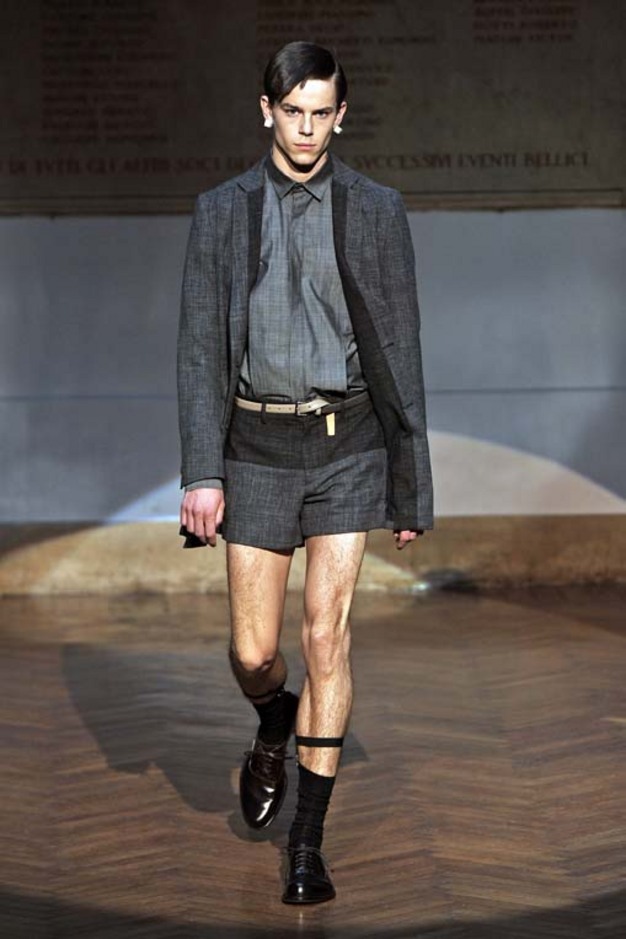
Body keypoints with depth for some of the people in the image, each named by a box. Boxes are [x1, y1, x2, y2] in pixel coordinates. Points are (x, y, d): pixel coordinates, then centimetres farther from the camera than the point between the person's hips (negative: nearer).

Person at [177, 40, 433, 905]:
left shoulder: (376, 211, 2)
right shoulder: (222, 212, 3)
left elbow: (399, 349, 3)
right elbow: (201, 348, 0)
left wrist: (412, 483, 2)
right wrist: (201, 474, -8)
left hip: (346, 443, -1)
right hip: (256, 446, 1)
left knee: (327, 636, -7)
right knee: (253, 651, 2)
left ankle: (308, 842, 2)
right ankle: (275, 731, 40)